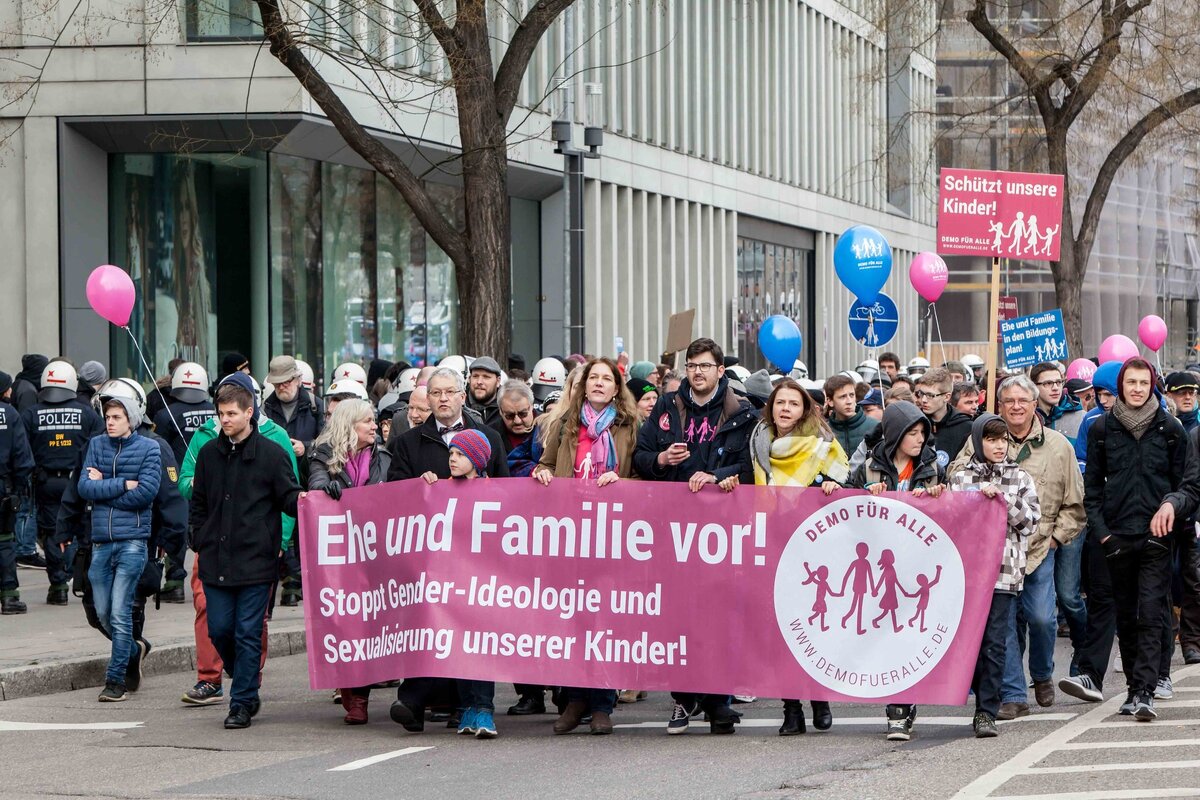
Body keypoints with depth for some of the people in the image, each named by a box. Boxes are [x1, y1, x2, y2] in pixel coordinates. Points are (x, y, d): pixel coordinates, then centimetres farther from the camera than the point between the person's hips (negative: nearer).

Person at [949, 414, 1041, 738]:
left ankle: (986, 711, -4)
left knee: (994, 643, -6)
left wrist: (1003, 500, -9)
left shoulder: (1020, 478, 10)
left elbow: (1030, 521, 2)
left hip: (1004, 569, -1)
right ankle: (986, 703, 17)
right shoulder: (960, 477, 10)